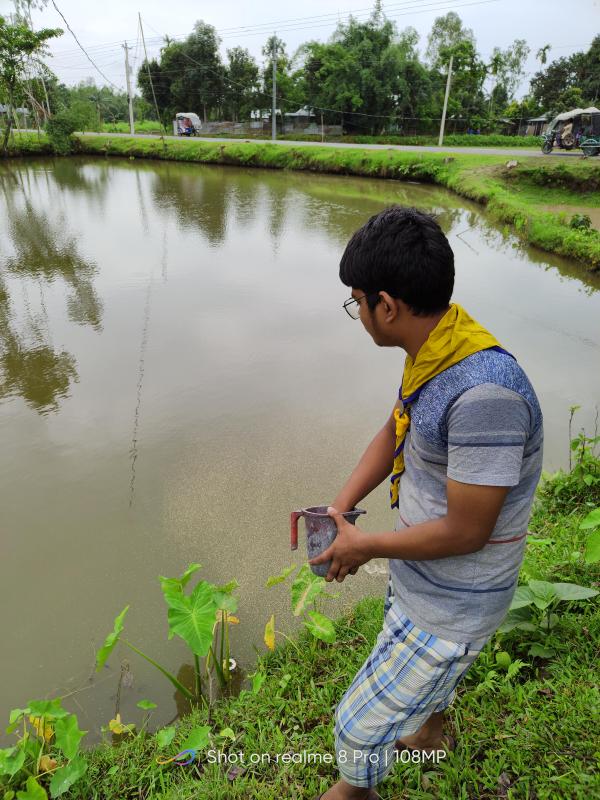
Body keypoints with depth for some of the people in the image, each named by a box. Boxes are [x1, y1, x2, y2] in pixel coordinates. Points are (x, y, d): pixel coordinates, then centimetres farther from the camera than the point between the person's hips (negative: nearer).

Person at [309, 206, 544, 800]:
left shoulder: (484, 392, -36)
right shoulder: (433, 352, -7)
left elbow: (465, 532, -29)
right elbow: (394, 434, 6)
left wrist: (366, 547, -15)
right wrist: (339, 507, -4)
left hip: (450, 607, -8)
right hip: (417, 576, 8)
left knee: (362, 726, 12)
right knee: (426, 673, 36)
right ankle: (430, 735, 68)